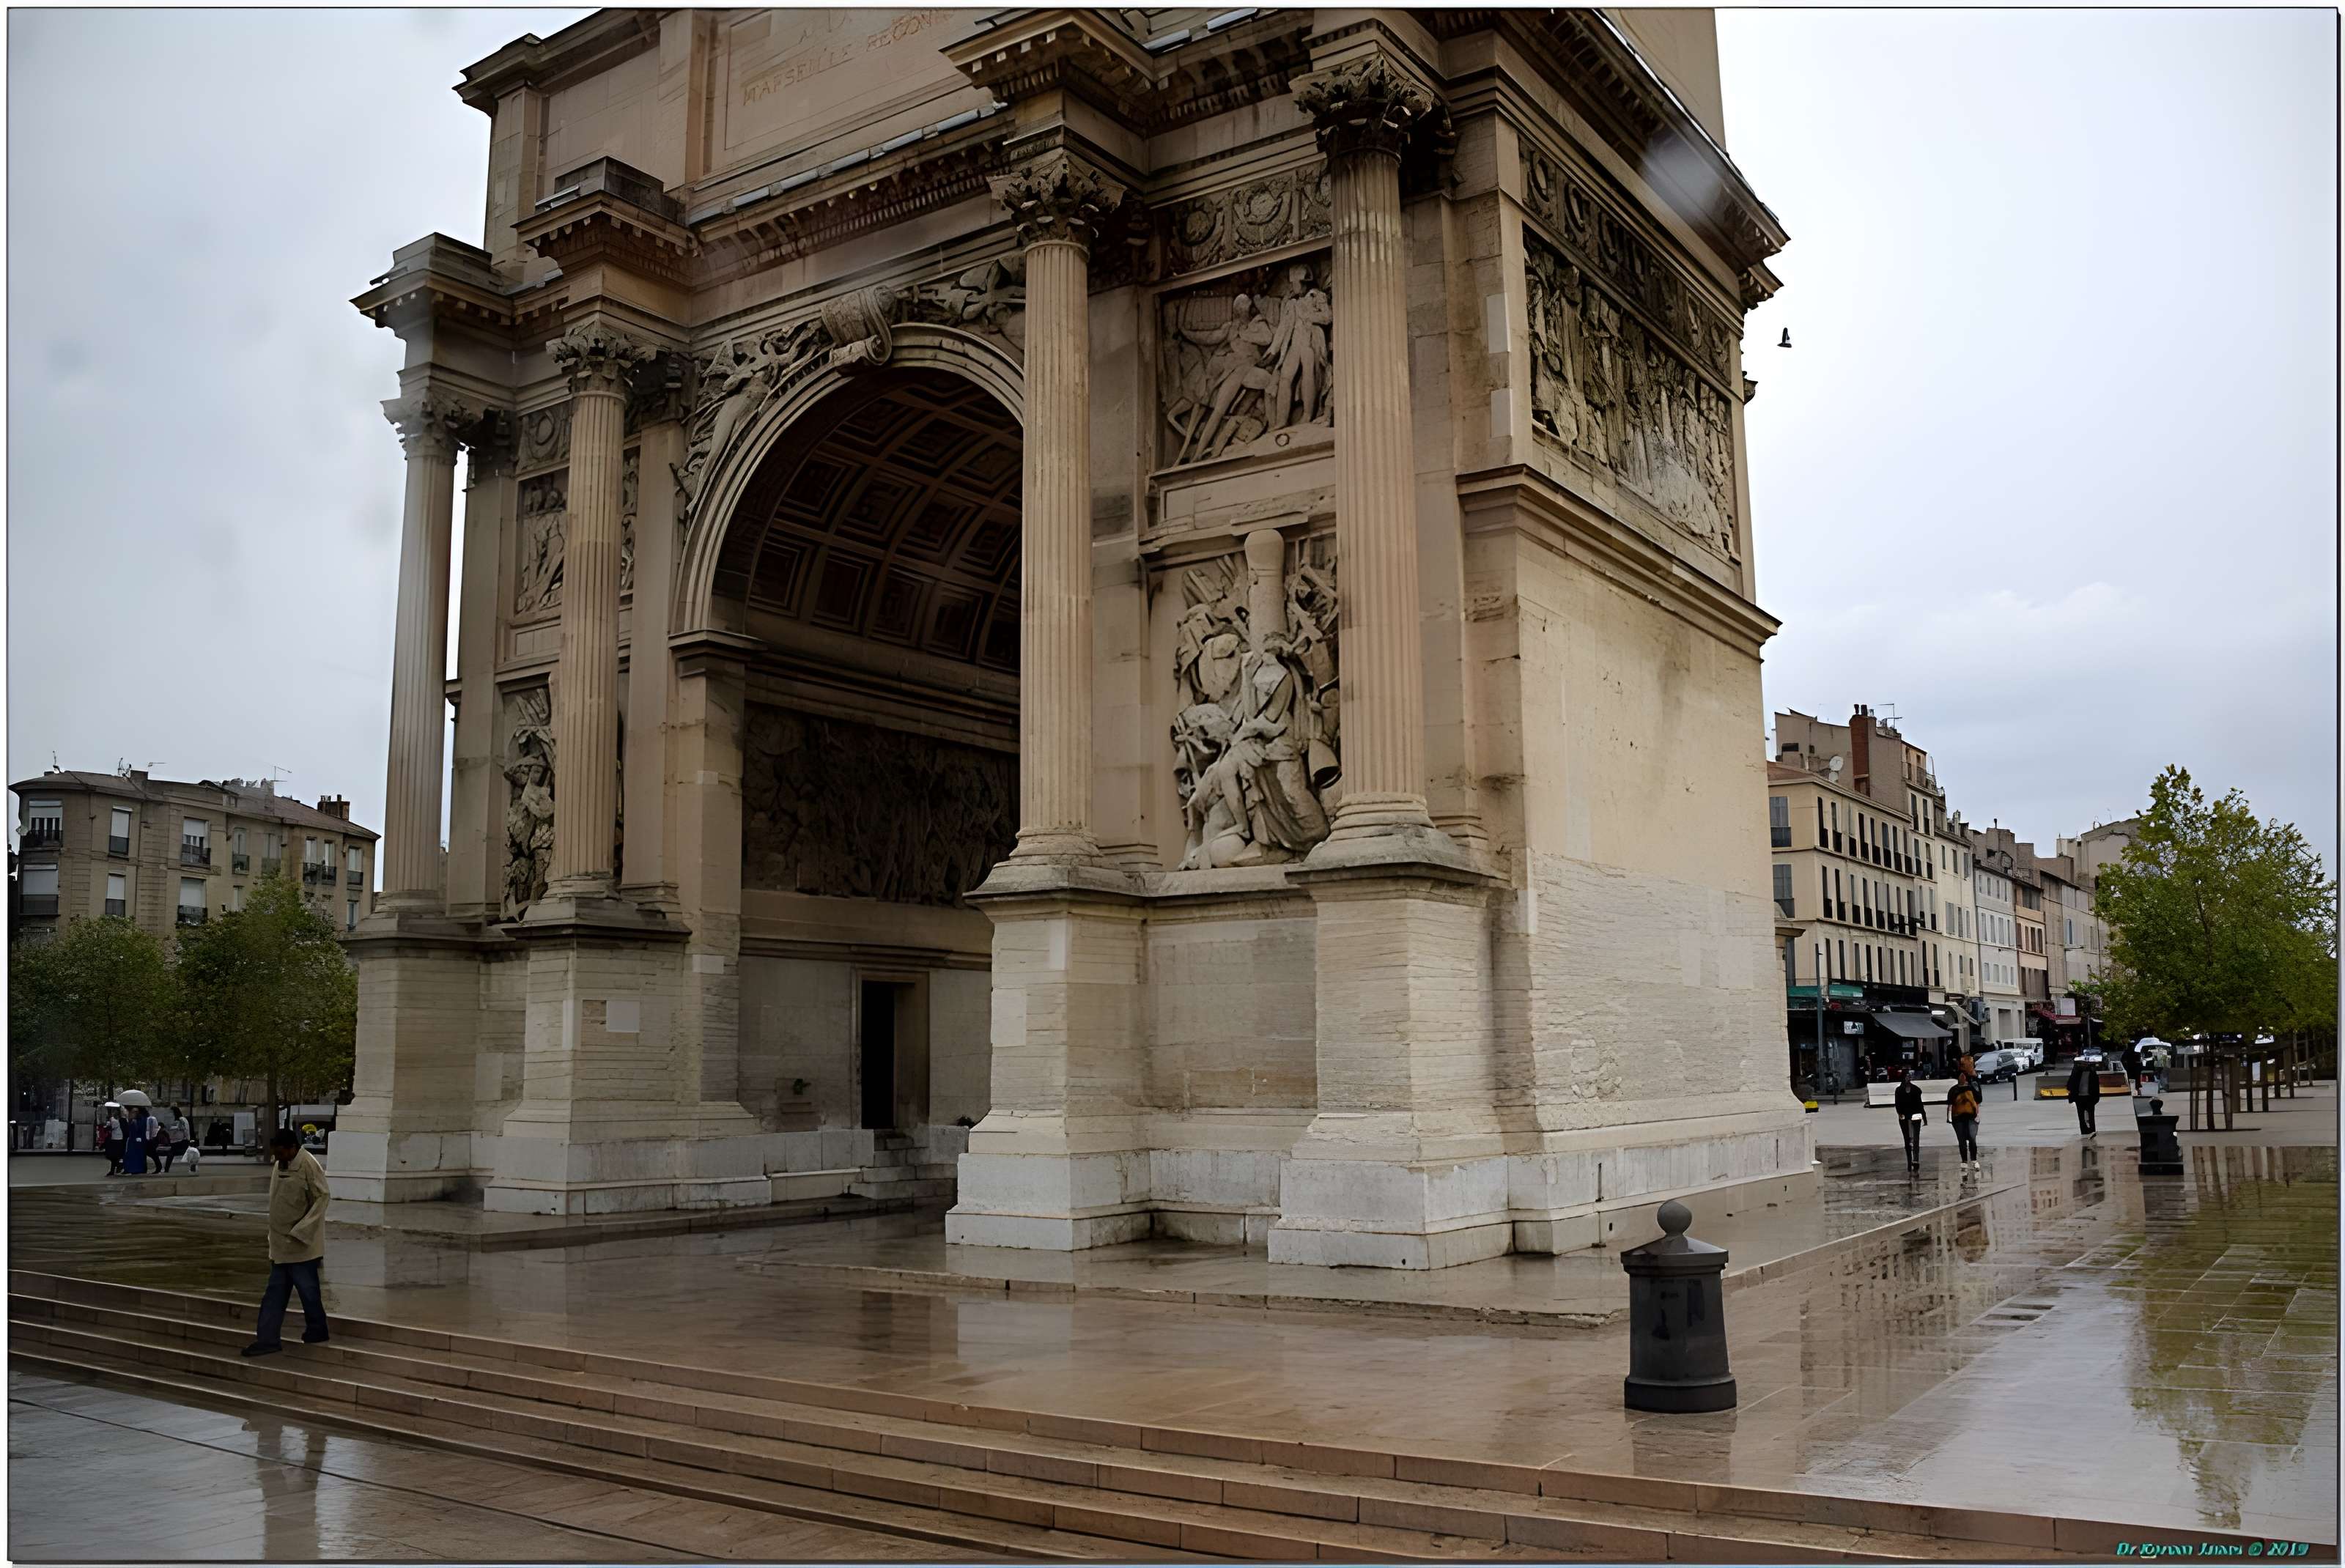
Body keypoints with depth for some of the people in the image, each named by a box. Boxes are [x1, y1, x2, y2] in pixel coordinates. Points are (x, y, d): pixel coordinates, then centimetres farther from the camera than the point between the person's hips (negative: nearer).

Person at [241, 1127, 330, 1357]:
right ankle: (267, 1339, 13)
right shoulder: (280, 1167, 8)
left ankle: (316, 1332, 19)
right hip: (280, 1247, 8)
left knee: (308, 1290, 4)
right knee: (274, 1294, 9)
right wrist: (273, 1245, 16)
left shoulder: (308, 1166, -17)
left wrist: (300, 1232, -20)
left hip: (301, 1247, -8)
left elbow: (321, 1200, -17)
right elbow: (276, 1206, 16)